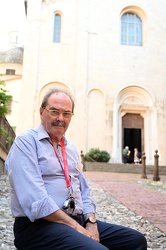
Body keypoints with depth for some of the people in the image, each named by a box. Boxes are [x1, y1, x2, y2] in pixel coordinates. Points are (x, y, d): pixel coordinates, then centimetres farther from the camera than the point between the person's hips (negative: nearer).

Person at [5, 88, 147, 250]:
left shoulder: (71, 148, 17)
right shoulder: (26, 142, -8)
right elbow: (35, 199, -19)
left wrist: (91, 223, -1)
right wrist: (76, 227, -17)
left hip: (79, 221, 7)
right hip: (41, 224, -7)